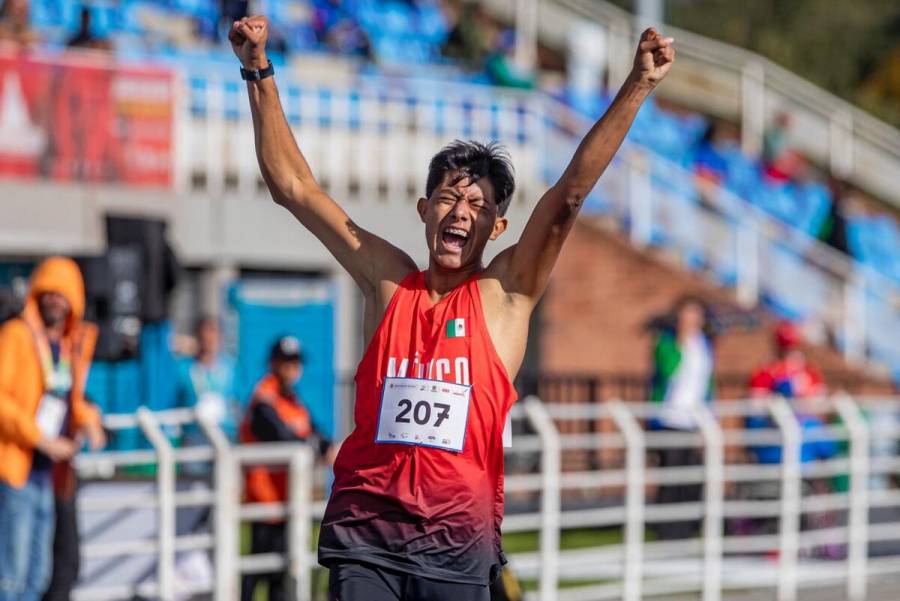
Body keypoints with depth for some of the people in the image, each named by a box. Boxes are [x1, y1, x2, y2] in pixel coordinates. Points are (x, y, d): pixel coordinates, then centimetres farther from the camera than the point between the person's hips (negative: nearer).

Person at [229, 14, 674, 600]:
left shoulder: (505, 293, 5)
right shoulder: (387, 280, 10)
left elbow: (572, 191, -3)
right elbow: (292, 184, 12)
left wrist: (637, 87, -10)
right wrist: (259, 73, 9)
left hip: (458, 545, -1)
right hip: (366, 532, 1)